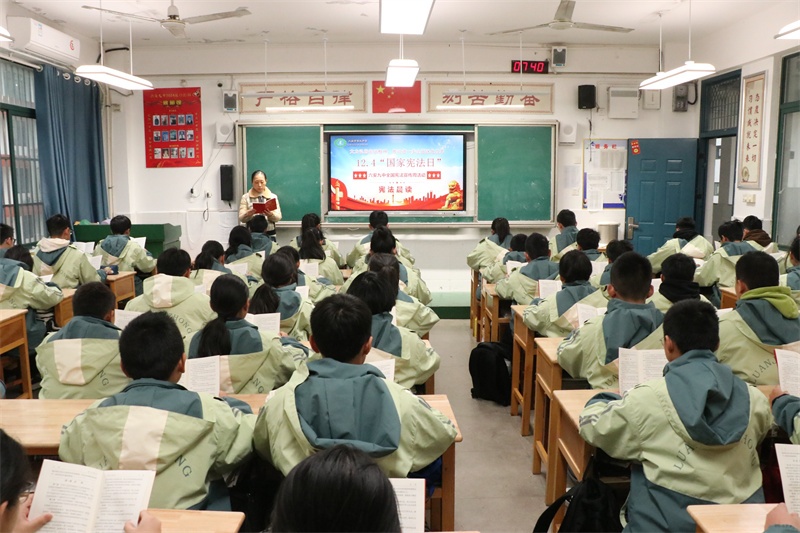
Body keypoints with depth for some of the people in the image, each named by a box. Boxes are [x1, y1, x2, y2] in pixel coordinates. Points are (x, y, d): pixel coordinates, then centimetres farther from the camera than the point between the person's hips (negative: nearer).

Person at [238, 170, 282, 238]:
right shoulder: (246, 197, 4)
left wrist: (271, 214, -22)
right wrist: (248, 214, -23)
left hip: (270, 234, 1)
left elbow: (278, 217, 0)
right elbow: (241, 218, -2)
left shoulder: (273, 196, 6)